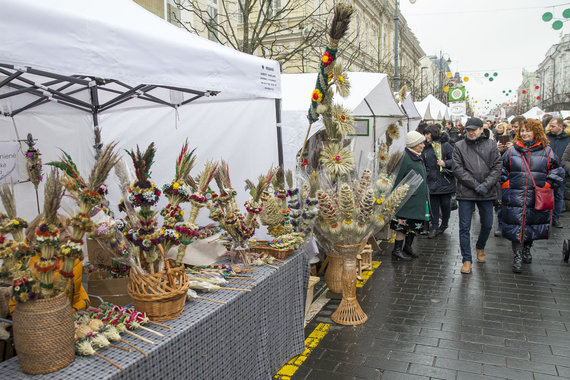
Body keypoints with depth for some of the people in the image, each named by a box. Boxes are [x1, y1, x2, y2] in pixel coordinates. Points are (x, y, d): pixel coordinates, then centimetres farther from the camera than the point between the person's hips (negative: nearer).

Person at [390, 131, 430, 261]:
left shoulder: (418, 157, 15)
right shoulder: (405, 157, -15)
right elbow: (398, 179, -16)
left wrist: (425, 195, 23)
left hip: (419, 198, 9)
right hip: (408, 198, -9)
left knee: (415, 224, 13)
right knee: (404, 224, -5)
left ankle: (408, 246, 28)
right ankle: (397, 250, 5)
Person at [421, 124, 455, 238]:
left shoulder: (445, 145, -2)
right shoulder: (426, 148, 11)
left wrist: (445, 163, -18)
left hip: (445, 182, -3)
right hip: (431, 181, 3)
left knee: (445, 204, 6)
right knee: (433, 205, 4)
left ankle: (444, 224, 28)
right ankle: (434, 227, 13)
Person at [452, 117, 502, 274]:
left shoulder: (491, 145, 5)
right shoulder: (459, 146, 0)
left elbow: (497, 167, 0)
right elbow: (458, 169, -7)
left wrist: (486, 185, -14)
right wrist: (475, 185, -13)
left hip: (487, 193, 2)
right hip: (466, 192, -2)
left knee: (487, 225, 15)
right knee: (464, 227, -1)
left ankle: (480, 247, 42)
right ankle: (467, 260, 9)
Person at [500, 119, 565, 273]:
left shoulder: (547, 151, 3)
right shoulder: (511, 151, 4)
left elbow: (557, 172, 8)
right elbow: (502, 171, 11)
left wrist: (546, 186, -1)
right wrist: (507, 186, 1)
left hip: (538, 199, 1)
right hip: (515, 198, -1)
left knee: (534, 225, 12)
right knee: (516, 226, -3)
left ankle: (527, 248, 36)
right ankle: (517, 256, 7)